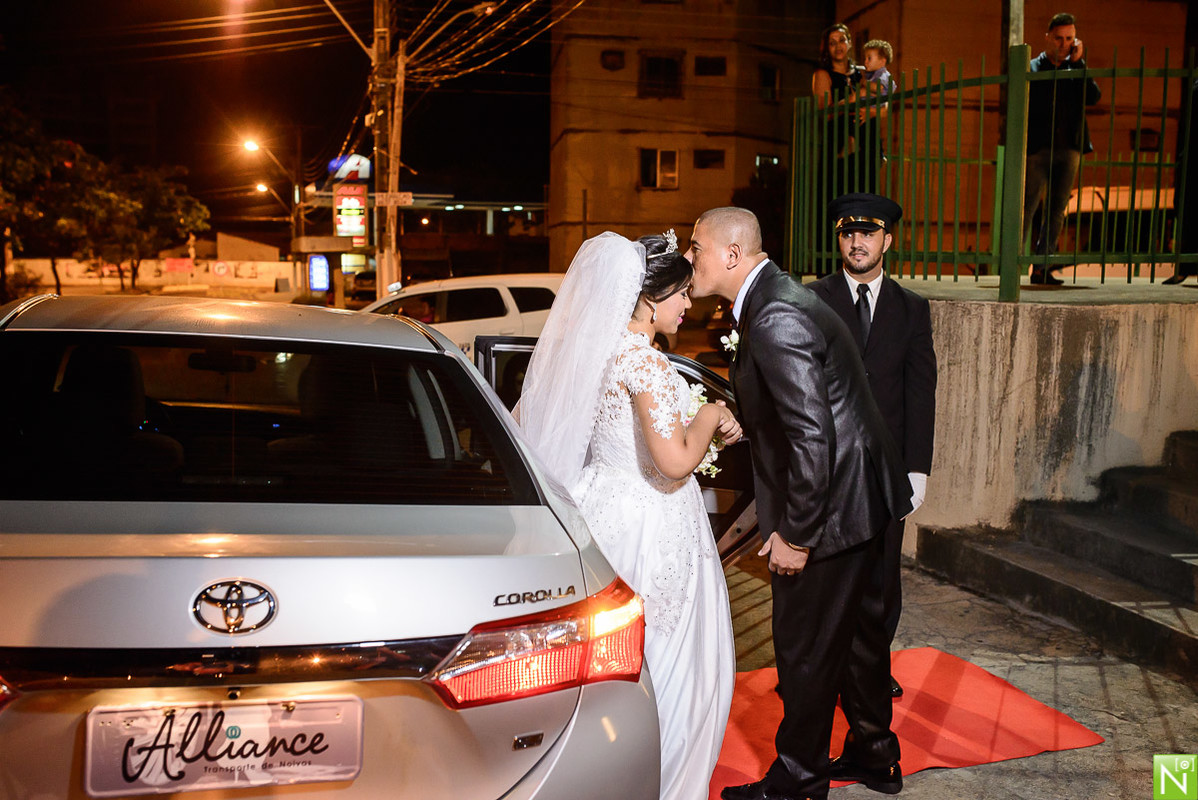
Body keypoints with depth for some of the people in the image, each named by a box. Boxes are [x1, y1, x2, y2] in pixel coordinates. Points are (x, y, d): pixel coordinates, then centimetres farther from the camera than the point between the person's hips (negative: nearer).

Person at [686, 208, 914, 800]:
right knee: (857, 633, 23)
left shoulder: (775, 318, -23)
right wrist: (740, 423, 9)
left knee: (807, 650, 6)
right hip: (860, 496, 10)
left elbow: (813, 433, -27)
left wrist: (796, 534, -22)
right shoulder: (776, 297, 9)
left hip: (831, 507, -10)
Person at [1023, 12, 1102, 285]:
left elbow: (1093, 97, -1)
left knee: (1056, 212, 3)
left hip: (1068, 150, 4)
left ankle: (1042, 269, 7)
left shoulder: (1075, 70, 14)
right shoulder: (1031, 69, 5)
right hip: (1037, 149, -4)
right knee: (1027, 207, -9)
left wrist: (1078, 63, -4)